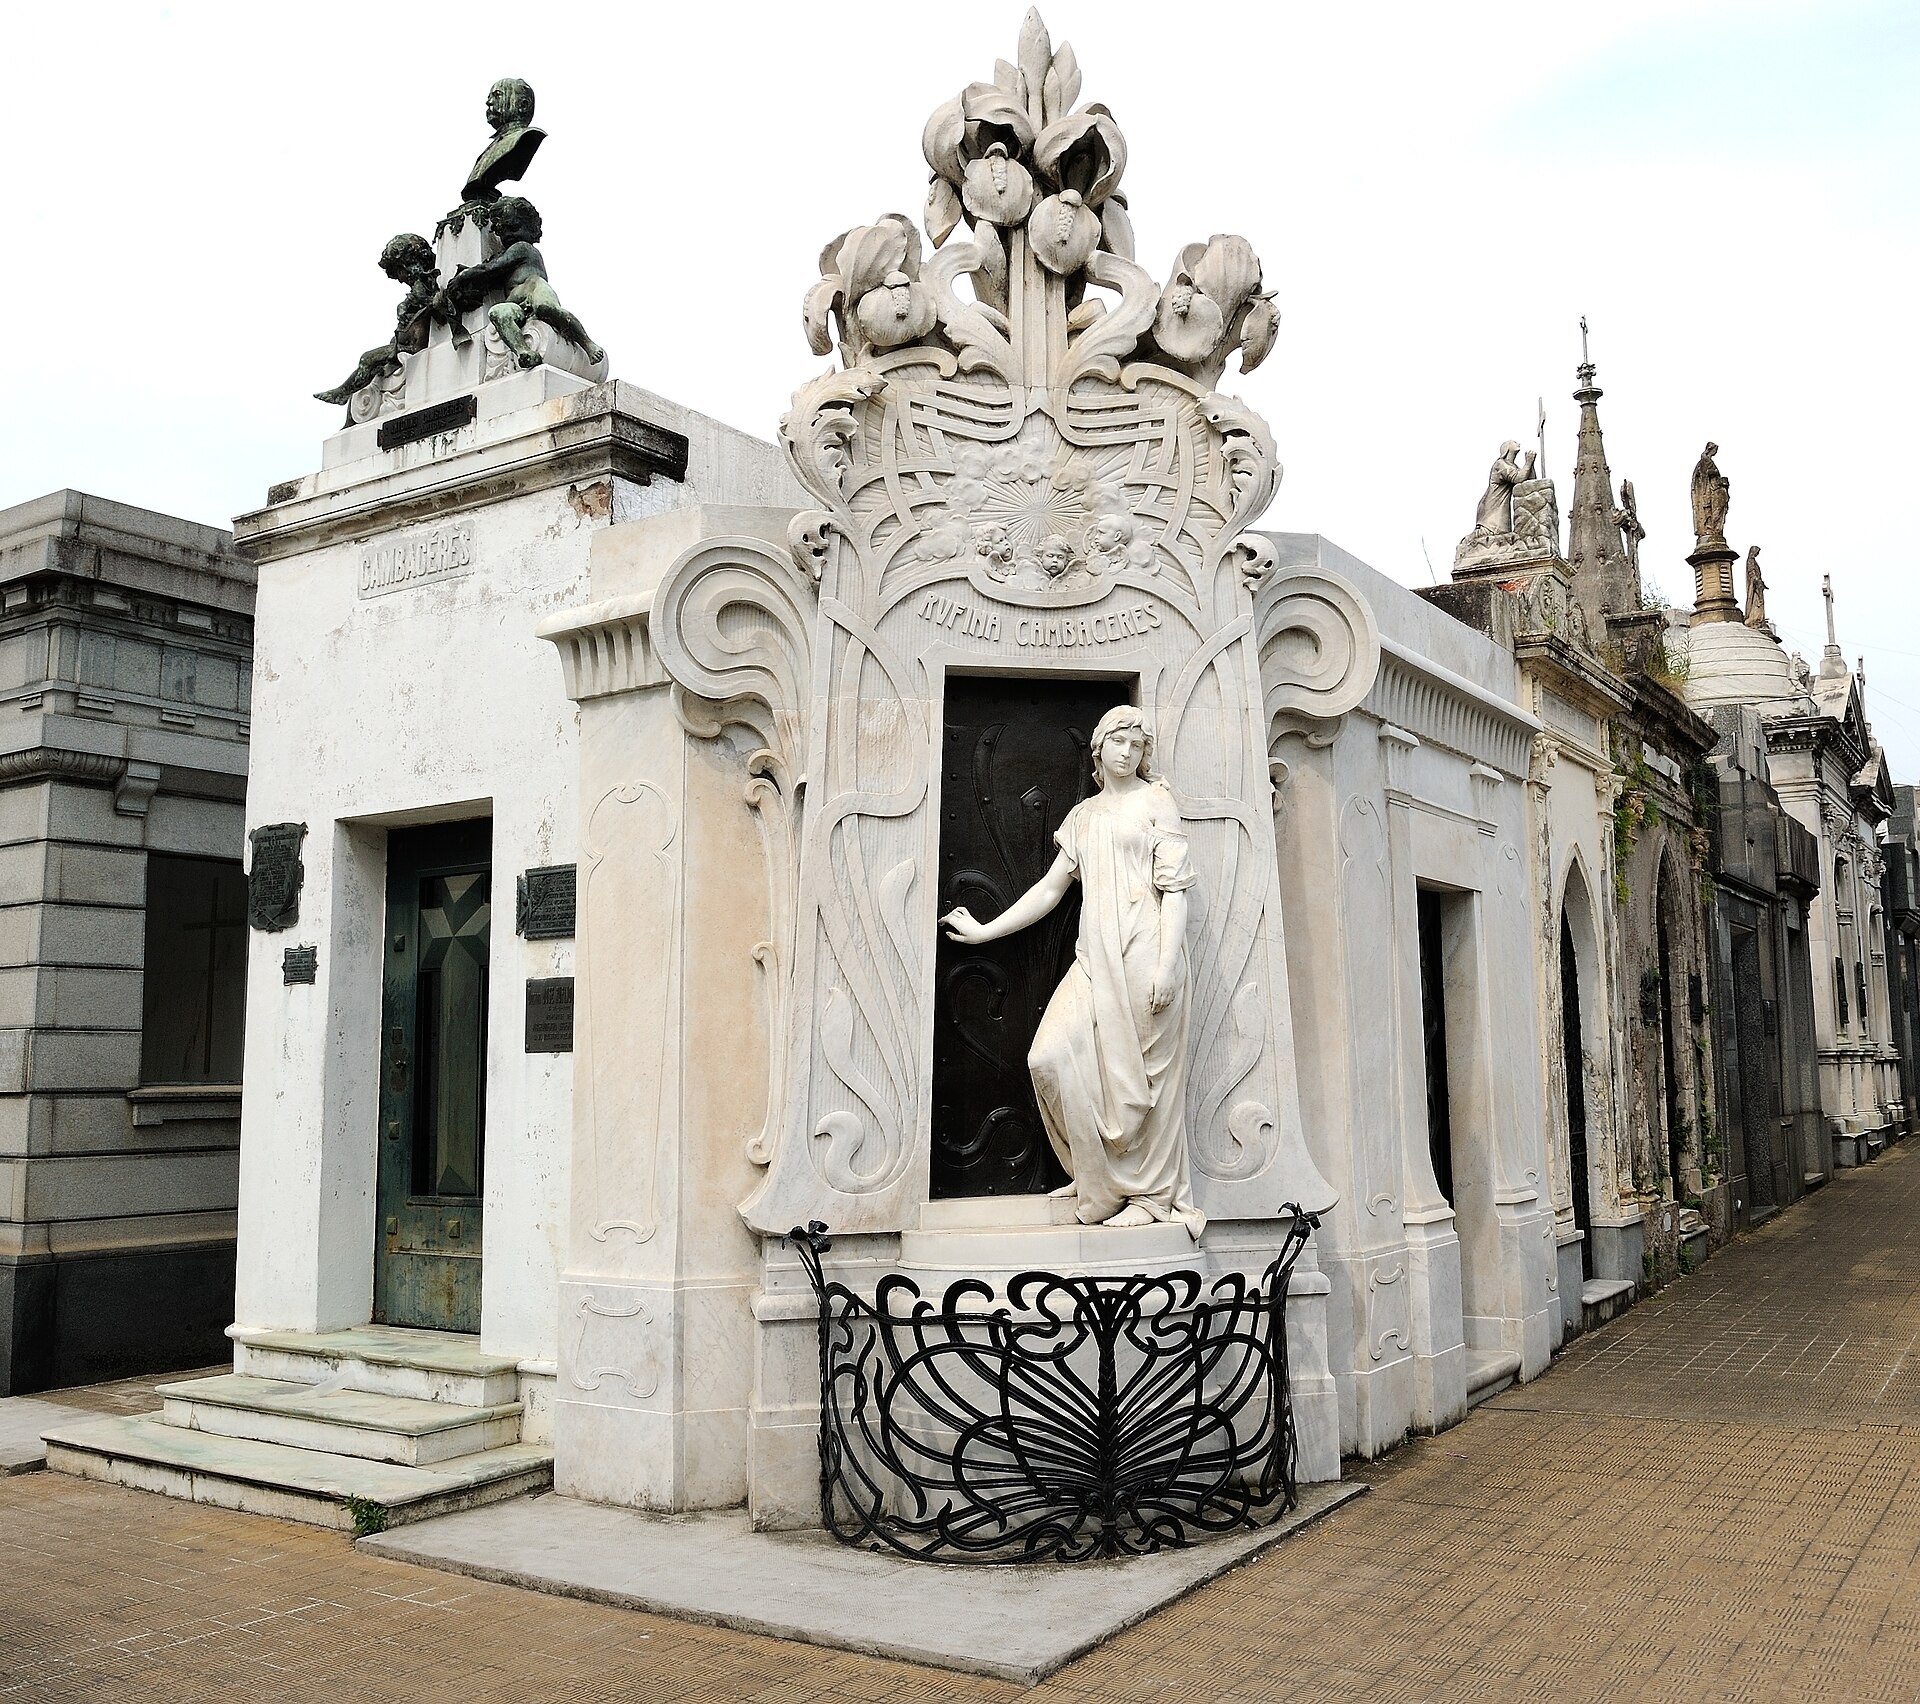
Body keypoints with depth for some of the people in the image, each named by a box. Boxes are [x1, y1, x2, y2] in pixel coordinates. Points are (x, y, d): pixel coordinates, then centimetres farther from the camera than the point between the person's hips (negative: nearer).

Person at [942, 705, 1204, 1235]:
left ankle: (1153, 1195, 8)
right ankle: (1104, 1179, 5)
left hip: (1142, 952, -5)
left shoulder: (1156, 800, 6)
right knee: (1052, 1056, -9)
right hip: (1095, 954, 5)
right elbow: (1051, 888, 23)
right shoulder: (1083, 815, 20)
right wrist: (985, 930, 21)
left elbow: (1175, 887, -2)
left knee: (1144, 1069, -3)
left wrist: (1168, 963, -12)